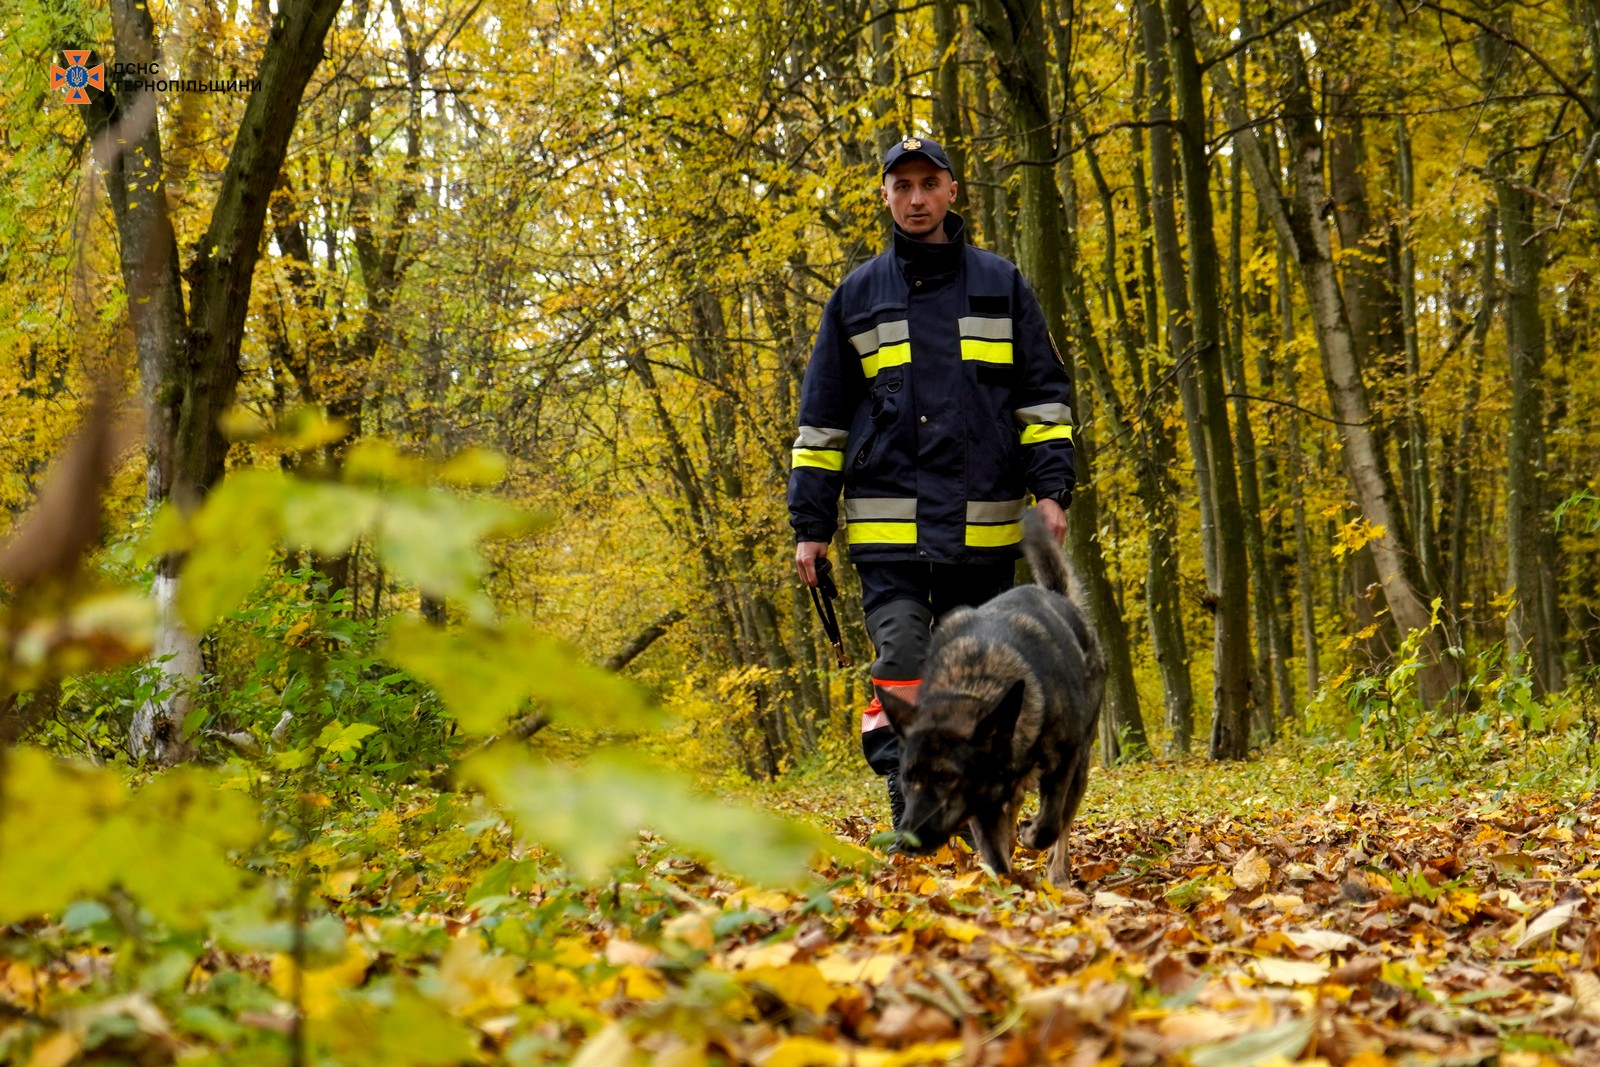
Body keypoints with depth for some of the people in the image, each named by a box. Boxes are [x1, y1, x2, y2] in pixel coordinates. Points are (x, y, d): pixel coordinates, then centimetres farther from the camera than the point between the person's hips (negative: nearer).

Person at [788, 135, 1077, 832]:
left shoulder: (1000, 284, 11)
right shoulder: (857, 294, 12)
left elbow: (1043, 391, 11)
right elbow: (822, 416, 13)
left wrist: (1050, 488, -2)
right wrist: (810, 524, 7)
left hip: (984, 527, 1)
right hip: (888, 529, -1)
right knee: (902, 668, -12)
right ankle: (910, 820, -13)